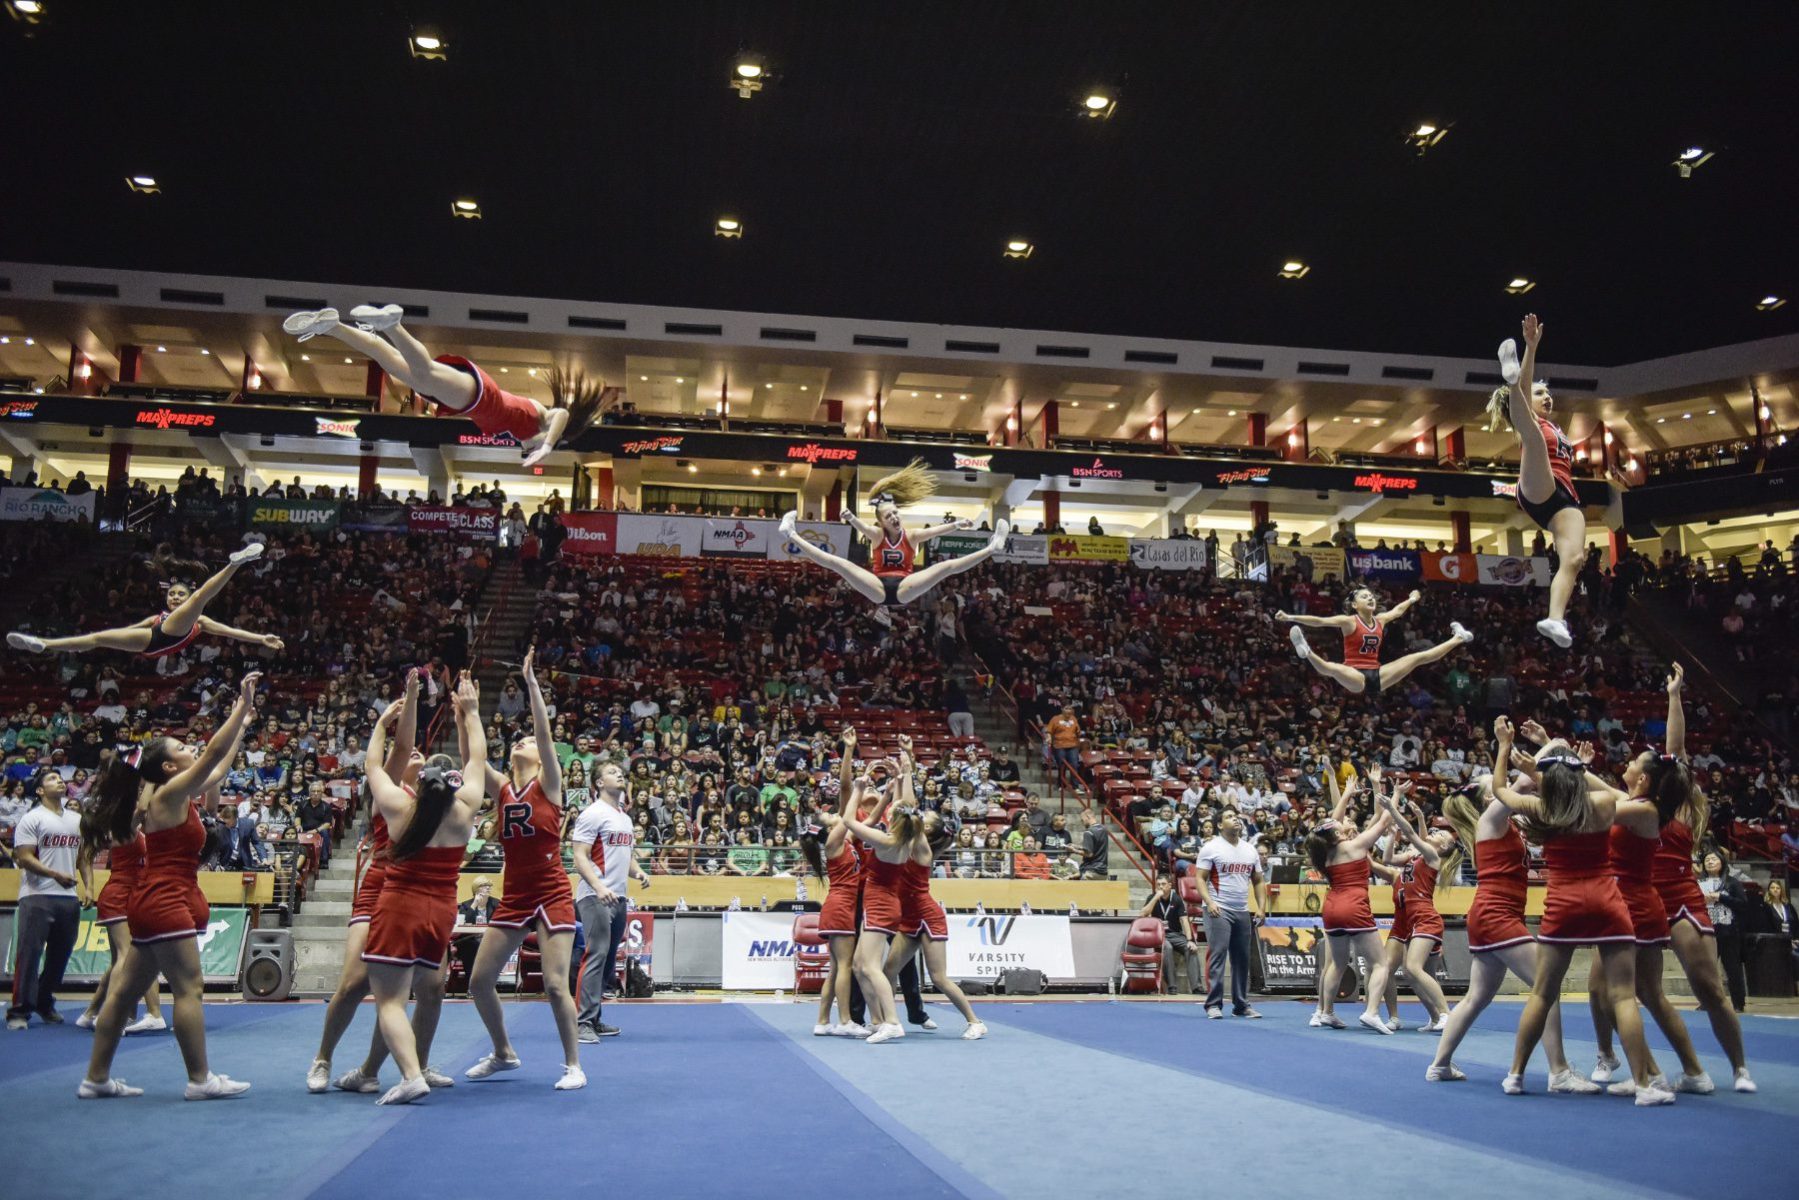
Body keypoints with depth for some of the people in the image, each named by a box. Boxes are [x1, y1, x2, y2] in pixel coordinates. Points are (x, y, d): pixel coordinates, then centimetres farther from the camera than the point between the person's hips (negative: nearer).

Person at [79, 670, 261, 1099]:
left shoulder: (181, 798, 13)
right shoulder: (168, 794, -10)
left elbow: (220, 767, 24)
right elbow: (213, 754, -18)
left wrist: (242, 724, 27)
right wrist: (242, 705, -16)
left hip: (155, 903, 10)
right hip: (165, 902, -10)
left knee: (126, 991, 12)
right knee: (188, 988, -8)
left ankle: (96, 1079, 18)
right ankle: (200, 1079, -5)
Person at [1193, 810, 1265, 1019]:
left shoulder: (1250, 849, 13)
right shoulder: (1211, 847, -4)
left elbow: (1257, 881, 16)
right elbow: (1199, 878, -7)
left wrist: (1261, 907, 5)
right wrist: (1209, 902, -20)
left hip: (1243, 911, 6)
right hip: (1219, 910, -6)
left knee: (1242, 958, 9)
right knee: (1217, 955, -11)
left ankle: (1241, 1005, 17)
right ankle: (1214, 1004, -6)